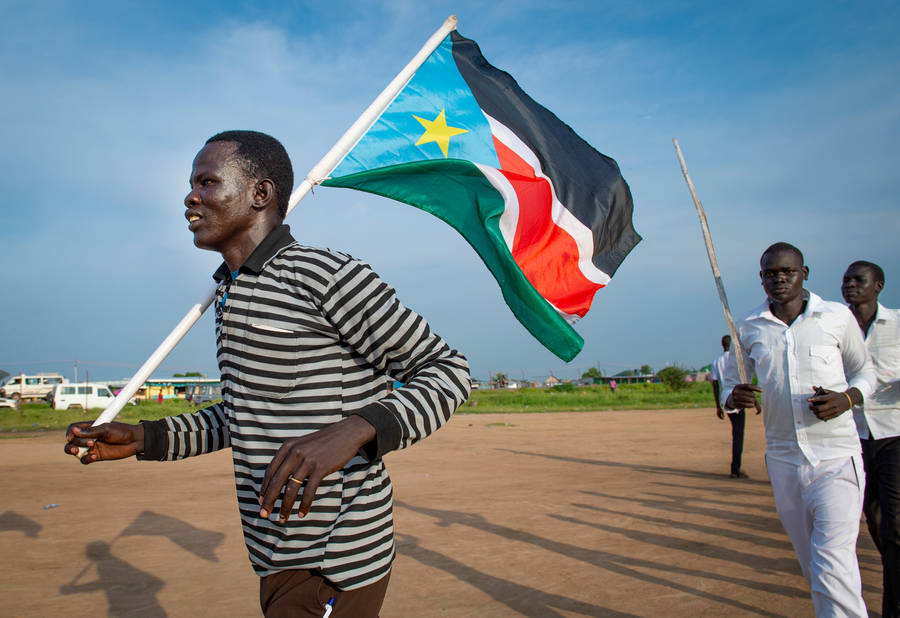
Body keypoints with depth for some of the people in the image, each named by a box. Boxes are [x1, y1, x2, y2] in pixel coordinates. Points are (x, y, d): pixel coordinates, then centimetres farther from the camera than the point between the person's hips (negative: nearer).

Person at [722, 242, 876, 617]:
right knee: (813, 569, 14)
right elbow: (730, 383, 11)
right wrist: (734, 397, -13)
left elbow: (865, 371, 11)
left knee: (833, 569, -14)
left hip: (836, 459, -3)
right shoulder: (748, 328, 4)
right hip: (783, 461, 3)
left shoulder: (837, 317, -1)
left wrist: (847, 398, -12)